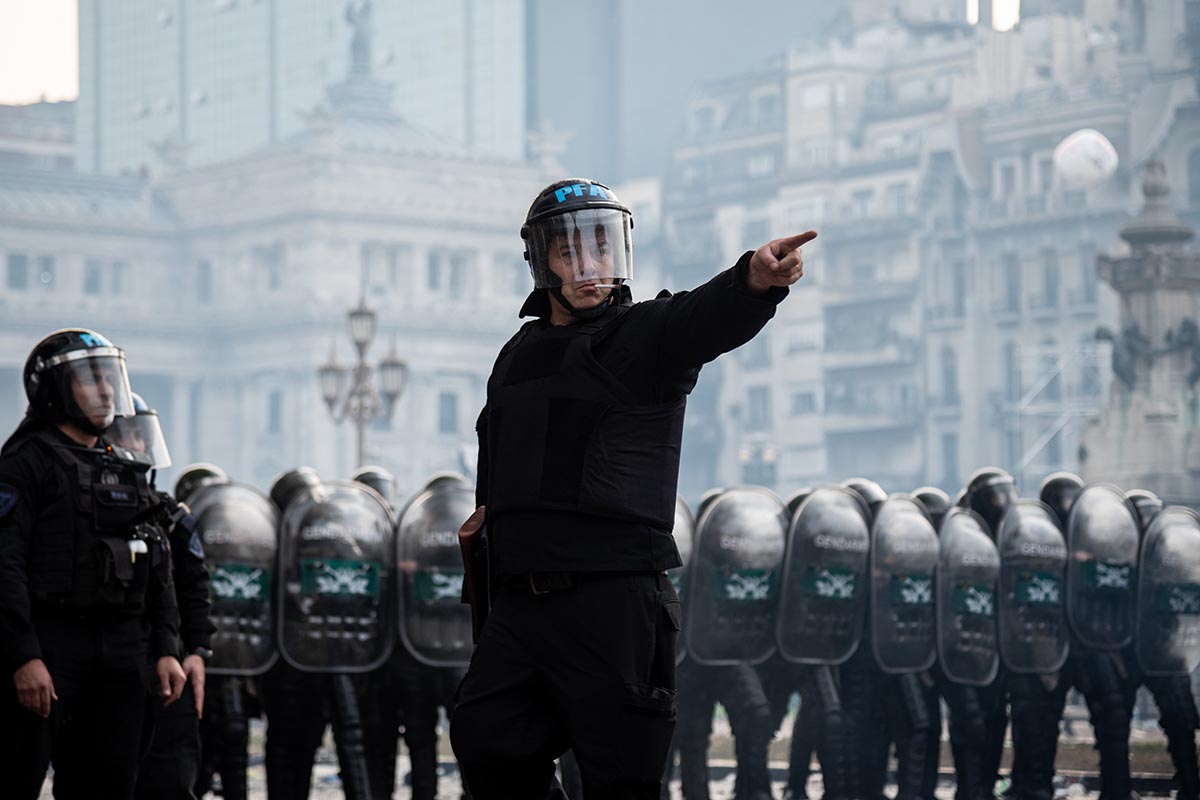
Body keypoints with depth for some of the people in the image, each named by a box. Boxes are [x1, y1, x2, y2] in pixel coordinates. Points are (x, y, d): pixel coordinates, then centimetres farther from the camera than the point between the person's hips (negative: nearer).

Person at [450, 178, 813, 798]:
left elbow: (707, 316, -25)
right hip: (518, 601, 6)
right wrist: (488, 511, 17)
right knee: (487, 748, 9)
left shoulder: (645, 335, -2)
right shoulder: (518, 357, 18)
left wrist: (755, 280, -46)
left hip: (613, 603, -6)